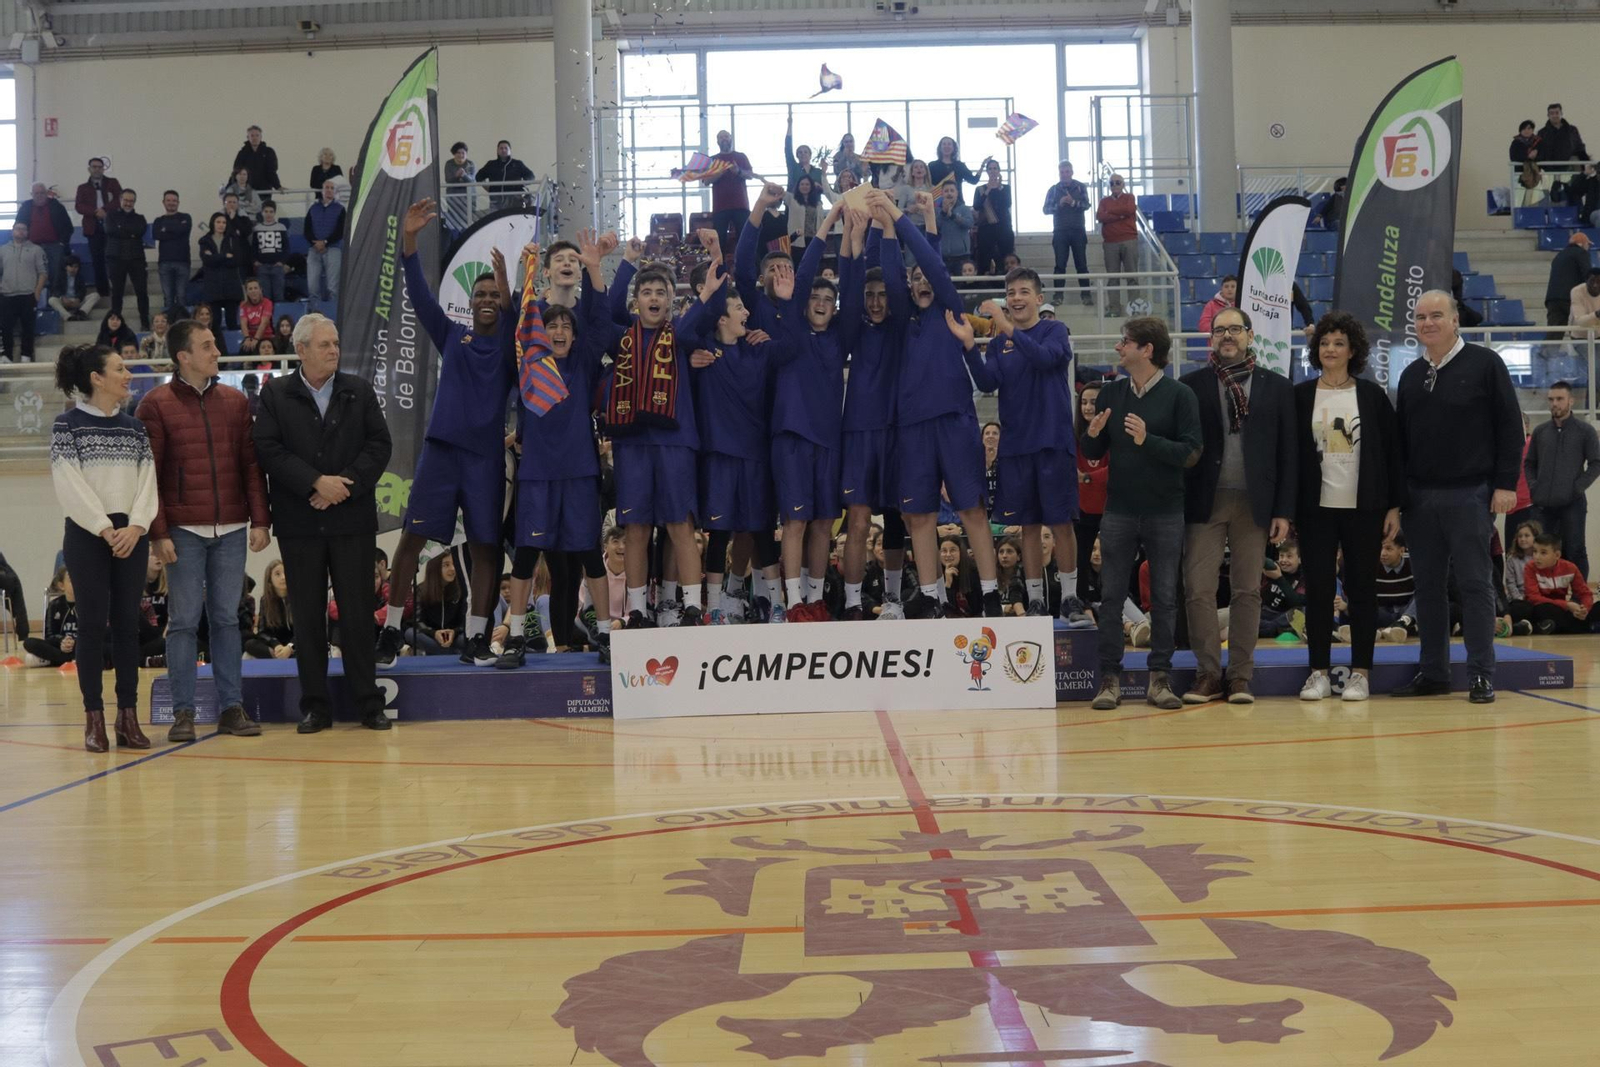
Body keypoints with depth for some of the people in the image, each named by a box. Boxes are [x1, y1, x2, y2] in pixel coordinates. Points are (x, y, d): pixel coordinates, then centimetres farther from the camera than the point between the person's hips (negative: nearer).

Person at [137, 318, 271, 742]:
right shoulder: (156, 404, -1)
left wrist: (260, 520, 1)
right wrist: (158, 532, -9)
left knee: (226, 618, 7)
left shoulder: (235, 401, 9)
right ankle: (183, 711, 7)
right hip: (183, 531, -3)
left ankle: (231, 707, 11)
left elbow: (251, 464, 8)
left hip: (231, 531, 3)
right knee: (184, 620, 1)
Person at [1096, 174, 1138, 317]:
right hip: (1110, 243, 2)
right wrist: (1120, 215, -10)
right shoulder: (1104, 200, 15)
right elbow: (1100, 216, -3)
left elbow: (1130, 209, -11)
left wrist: (1110, 211, -2)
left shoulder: (1129, 197, 10)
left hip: (1129, 241, -1)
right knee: (1113, 277, -1)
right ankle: (1114, 309, -2)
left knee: (1132, 275, -2)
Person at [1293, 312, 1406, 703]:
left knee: (1362, 589, 3)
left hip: (1363, 508, -1)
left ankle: (1360, 672, 11)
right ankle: (1319, 672, 9)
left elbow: (1392, 452, 3)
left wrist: (1394, 506, -1)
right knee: (1317, 589, 1)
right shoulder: (1301, 395, 4)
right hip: (1316, 508, 1)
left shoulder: (1372, 395, 3)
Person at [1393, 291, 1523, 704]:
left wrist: (1506, 483, -10)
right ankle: (1432, 672, 14)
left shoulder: (1485, 364, -2)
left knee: (1474, 583, -1)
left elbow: (1510, 426, -4)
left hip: (1469, 494, -5)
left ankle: (1482, 675, 5)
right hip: (1419, 496, 5)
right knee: (1428, 585, 7)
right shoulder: (1411, 375, 12)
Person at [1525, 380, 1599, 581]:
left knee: (1575, 551, -3)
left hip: (1572, 503, -4)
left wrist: (1578, 487, -10)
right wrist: (1533, 487, 3)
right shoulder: (1540, 431, 13)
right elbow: (1529, 463, 19)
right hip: (1544, 503, 4)